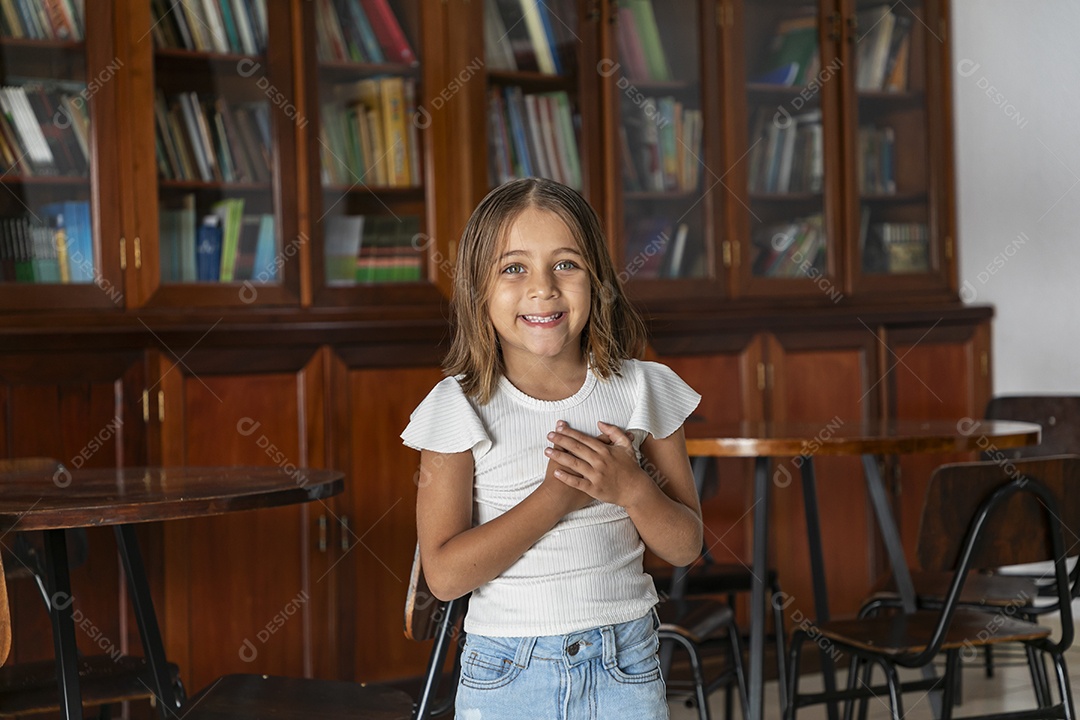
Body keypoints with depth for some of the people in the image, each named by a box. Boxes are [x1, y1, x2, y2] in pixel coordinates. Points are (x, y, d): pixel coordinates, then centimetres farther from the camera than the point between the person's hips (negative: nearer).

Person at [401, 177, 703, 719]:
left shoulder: (643, 390, -2)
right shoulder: (460, 408, -8)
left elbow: (685, 547, 2)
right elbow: (444, 574, -14)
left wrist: (632, 488, -17)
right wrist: (556, 497, -20)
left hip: (625, 673, 2)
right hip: (505, 674, -1)